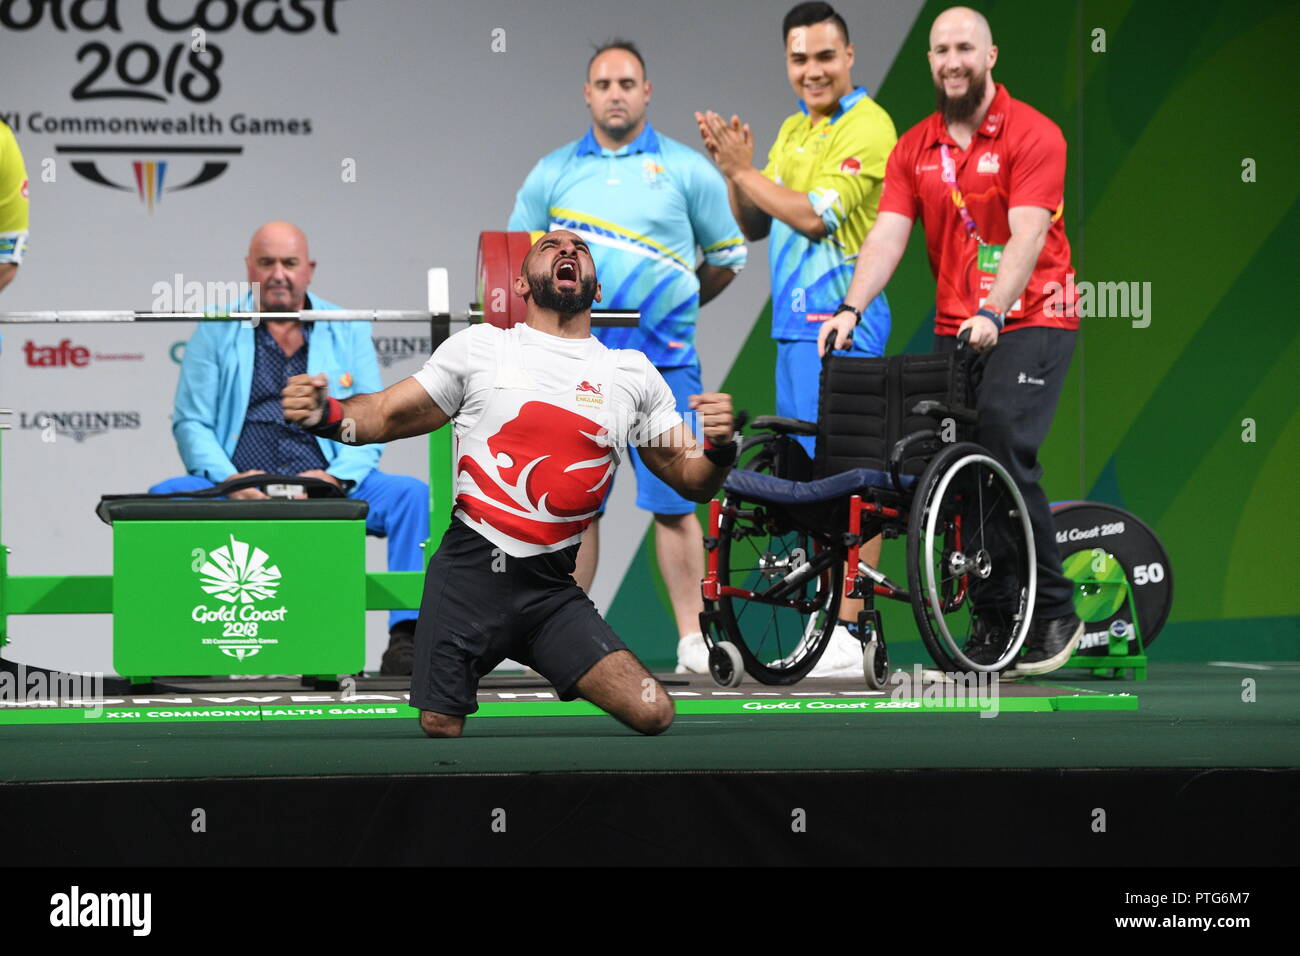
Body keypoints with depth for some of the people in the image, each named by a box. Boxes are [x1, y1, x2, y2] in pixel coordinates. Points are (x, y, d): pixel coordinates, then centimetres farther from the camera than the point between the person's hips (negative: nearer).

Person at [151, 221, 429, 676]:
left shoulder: (347, 331, 13)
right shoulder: (217, 332, 11)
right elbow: (191, 422, 6)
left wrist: (337, 475, -13)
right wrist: (228, 479, -14)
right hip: (239, 488, -1)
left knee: (412, 495, -24)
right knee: (165, 497, -29)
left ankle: (405, 636, -27)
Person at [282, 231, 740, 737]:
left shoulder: (633, 373, 8)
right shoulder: (480, 347, 4)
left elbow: (690, 478, 10)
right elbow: (385, 415, 8)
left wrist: (718, 448, -13)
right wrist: (323, 414, -13)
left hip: (551, 592, 2)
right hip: (470, 576, -1)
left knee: (653, 714, -14)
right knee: (440, 732, -2)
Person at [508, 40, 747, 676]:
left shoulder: (686, 170, 5)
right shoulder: (552, 173, 10)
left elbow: (727, 257, 12)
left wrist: (674, 306, 12)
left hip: (661, 360, -2)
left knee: (672, 500, -5)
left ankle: (692, 639, -1)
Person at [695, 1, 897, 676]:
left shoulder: (868, 127, -10)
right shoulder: (793, 131, 17)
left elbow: (815, 215, -19)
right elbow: (755, 226, 17)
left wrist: (743, 171, -12)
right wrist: (733, 172, 1)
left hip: (840, 321, -9)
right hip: (794, 323, 9)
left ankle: (847, 635, -13)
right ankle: (833, 620, 16)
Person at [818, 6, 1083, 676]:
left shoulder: (1033, 135, -8)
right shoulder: (915, 148, 8)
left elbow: (1027, 235, -18)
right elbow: (887, 234, -1)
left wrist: (994, 313, -31)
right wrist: (851, 309, -17)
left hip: (1029, 320, -5)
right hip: (955, 328, 6)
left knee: (1005, 450, -20)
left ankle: (1054, 612, -10)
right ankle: (993, 626, 9)